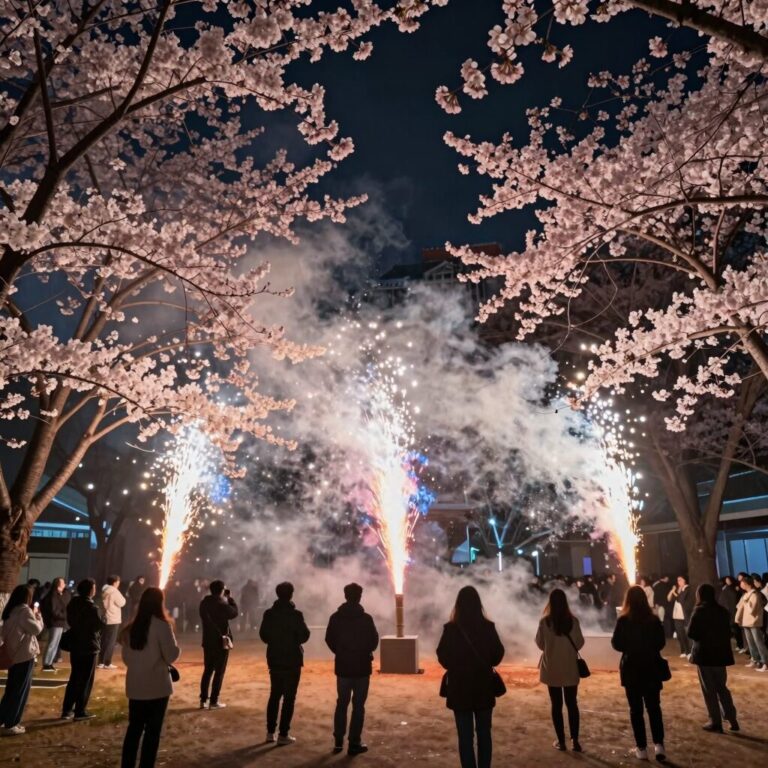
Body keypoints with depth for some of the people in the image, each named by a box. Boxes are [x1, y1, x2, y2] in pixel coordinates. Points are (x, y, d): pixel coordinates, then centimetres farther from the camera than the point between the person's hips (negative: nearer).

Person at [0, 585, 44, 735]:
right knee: (20, 690, 2)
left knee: (13, 689, 18)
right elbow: (36, 629, -19)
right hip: (24, 655, -8)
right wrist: (37, 615, -7)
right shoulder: (25, 610, -18)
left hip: (14, 654, 8)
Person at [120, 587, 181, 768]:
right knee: (152, 731, 5)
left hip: (135, 686, 5)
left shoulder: (131, 627, 4)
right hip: (156, 686, -5)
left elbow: (126, 657, 13)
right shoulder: (162, 625, -14)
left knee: (134, 728, 15)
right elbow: (171, 656, -13)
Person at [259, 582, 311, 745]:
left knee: (274, 695, 16)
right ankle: (283, 734, 4)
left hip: (274, 659, 5)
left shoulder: (269, 613, -2)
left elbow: (263, 635, 4)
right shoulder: (295, 615, -16)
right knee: (289, 697, 3)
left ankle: (270, 732, 20)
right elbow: (304, 636, -13)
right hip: (292, 660, -5)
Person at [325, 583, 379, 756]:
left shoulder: (336, 617, -3)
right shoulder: (366, 618, -13)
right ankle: (355, 743, 6)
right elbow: (374, 641, -8)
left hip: (342, 666, 3)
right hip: (362, 667, -3)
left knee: (341, 703, 15)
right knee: (358, 705, 4)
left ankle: (338, 741, 17)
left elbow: (329, 640, 2)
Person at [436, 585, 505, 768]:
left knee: (465, 735, 8)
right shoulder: (488, 627, -9)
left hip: (459, 687, -1)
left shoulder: (451, 628, -13)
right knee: (484, 733, 15)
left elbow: (442, 657, -4)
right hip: (484, 687, 2)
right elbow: (498, 654, 1)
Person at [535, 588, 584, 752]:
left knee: (556, 705, 10)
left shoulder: (545, 621, -13)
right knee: (572, 704, 12)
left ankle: (561, 741, 15)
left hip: (552, 668, -1)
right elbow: (580, 643, -1)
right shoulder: (573, 620, -11)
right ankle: (575, 740, 11)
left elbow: (539, 643, -2)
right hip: (570, 668, 1)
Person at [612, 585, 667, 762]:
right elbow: (661, 643, 4)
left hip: (631, 669, -2)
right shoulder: (654, 619, -5)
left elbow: (617, 644, -9)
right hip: (651, 668, 2)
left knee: (636, 708, 8)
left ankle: (642, 748, 11)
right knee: (654, 707, 13)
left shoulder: (623, 620, -13)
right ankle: (659, 744, 3)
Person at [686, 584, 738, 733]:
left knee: (709, 690, 5)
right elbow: (728, 632, 11)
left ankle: (716, 723, 9)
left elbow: (691, 633, -14)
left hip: (704, 654, -5)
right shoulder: (723, 610, 5)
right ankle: (732, 719, 15)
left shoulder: (699, 610, -13)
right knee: (722, 687, 18)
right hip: (721, 653, 5)